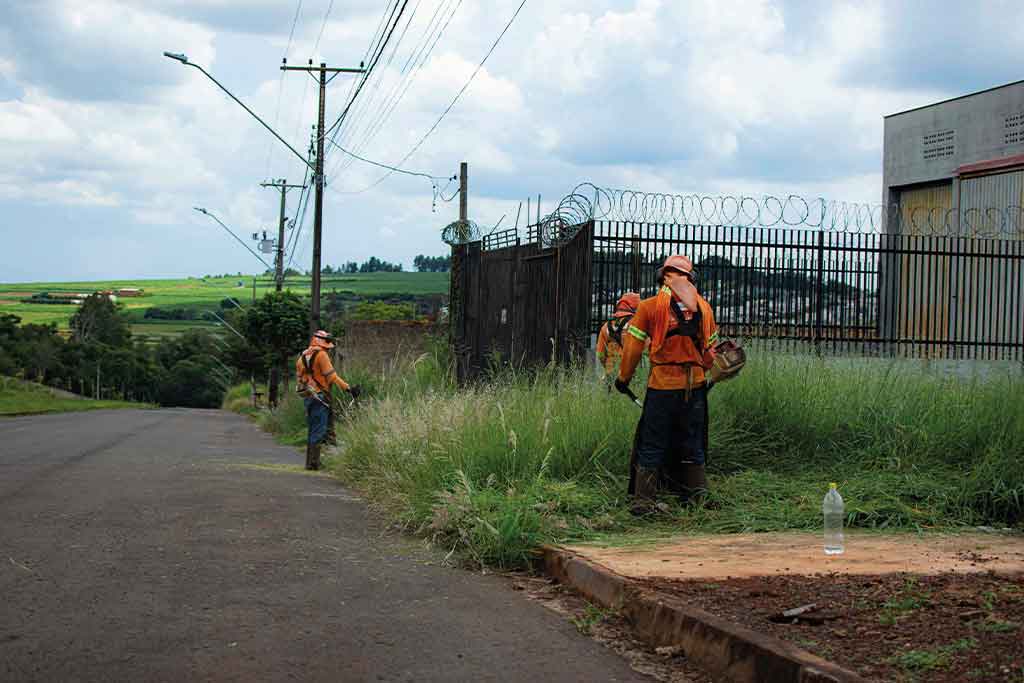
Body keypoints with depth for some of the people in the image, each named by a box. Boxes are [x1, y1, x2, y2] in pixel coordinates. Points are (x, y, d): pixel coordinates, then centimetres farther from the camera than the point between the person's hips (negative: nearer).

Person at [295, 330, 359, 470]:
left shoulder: (302, 356, 16)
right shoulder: (321, 355, -9)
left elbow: (299, 376, 17)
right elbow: (331, 376, -15)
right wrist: (348, 388, -16)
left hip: (307, 397, 8)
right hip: (318, 396, -8)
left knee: (313, 430, 16)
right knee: (319, 431, -6)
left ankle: (310, 461, 18)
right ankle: (314, 463, -10)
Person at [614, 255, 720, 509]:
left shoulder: (649, 307, -4)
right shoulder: (703, 307, 6)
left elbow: (633, 347, -2)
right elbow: (711, 348, 13)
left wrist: (623, 378, 10)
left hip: (662, 385, -3)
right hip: (695, 385, 3)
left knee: (652, 445, 4)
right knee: (692, 443, 15)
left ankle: (644, 501, 3)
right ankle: (697, 495, 18)